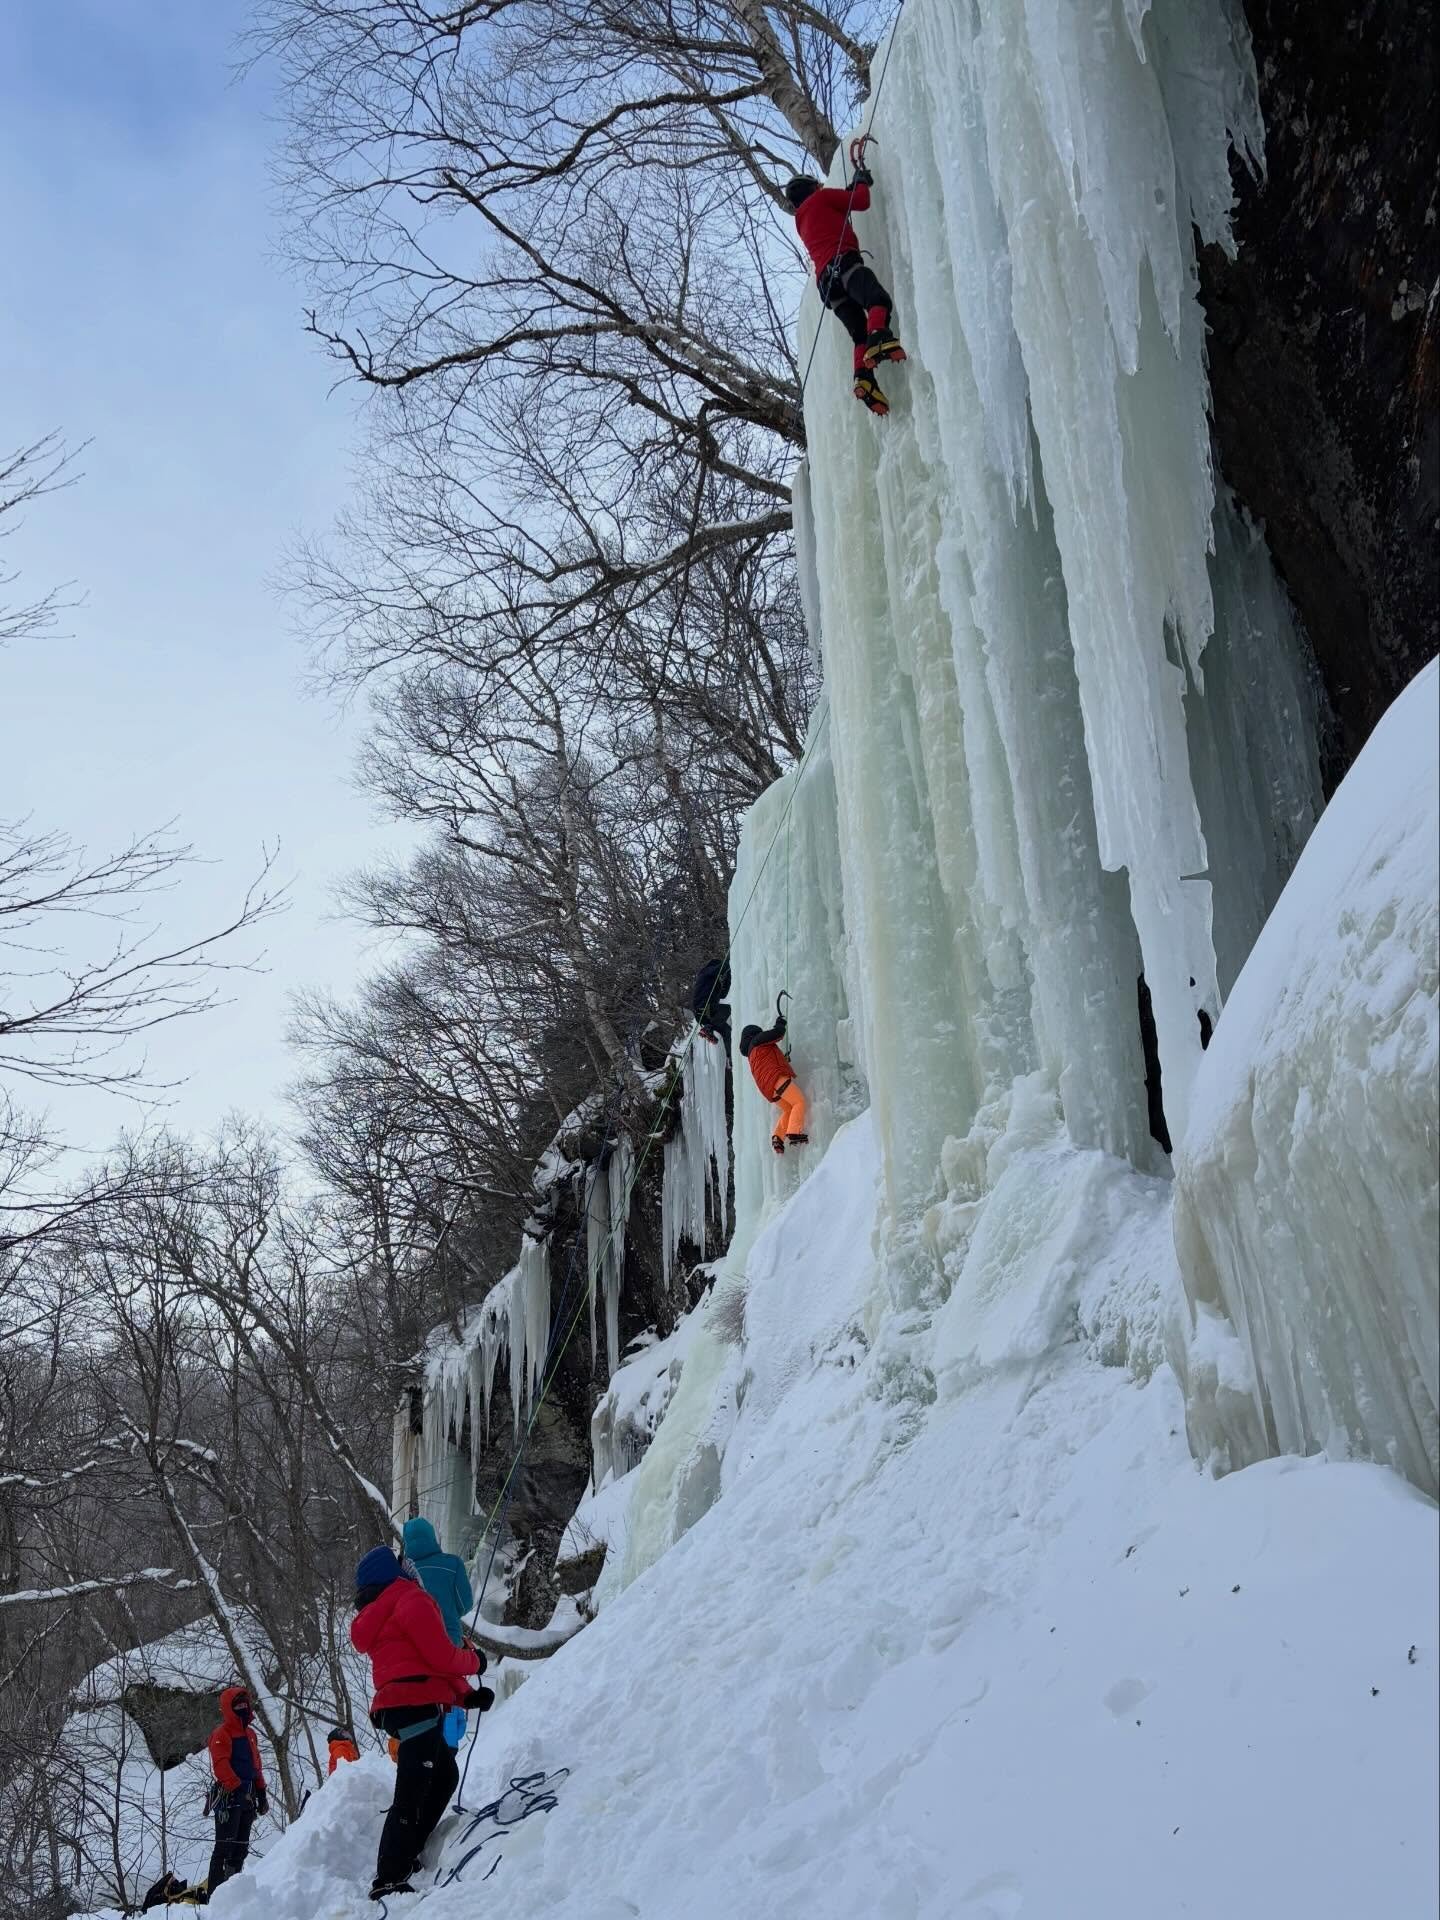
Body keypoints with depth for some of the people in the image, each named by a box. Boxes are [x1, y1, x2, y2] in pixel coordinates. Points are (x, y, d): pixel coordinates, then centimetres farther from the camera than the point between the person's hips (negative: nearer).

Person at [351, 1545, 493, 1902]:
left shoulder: (375, 1618, 23)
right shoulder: (412, 1600, -7)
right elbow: (441, 1657, -13)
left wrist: (466, 1695, 13)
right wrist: (474, 1660, 8)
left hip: (395, 1707, 9)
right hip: (417, 1707, -9)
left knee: (445, 1776, 20)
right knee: (411, 1796, -10)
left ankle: (404, 1858, 21)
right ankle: (389, 1881, -14)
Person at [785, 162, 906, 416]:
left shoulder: (801, 222, 36)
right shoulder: (819, 197, 17)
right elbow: (862, 202, 14)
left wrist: (851, 188, 47)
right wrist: (862, 181, 32)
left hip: (825, 280, 7)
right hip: (843, 262, -6)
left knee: (860, 334, -3)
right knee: (879, 300, -27)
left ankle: (864, 377, -28)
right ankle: (879, 339, -57)